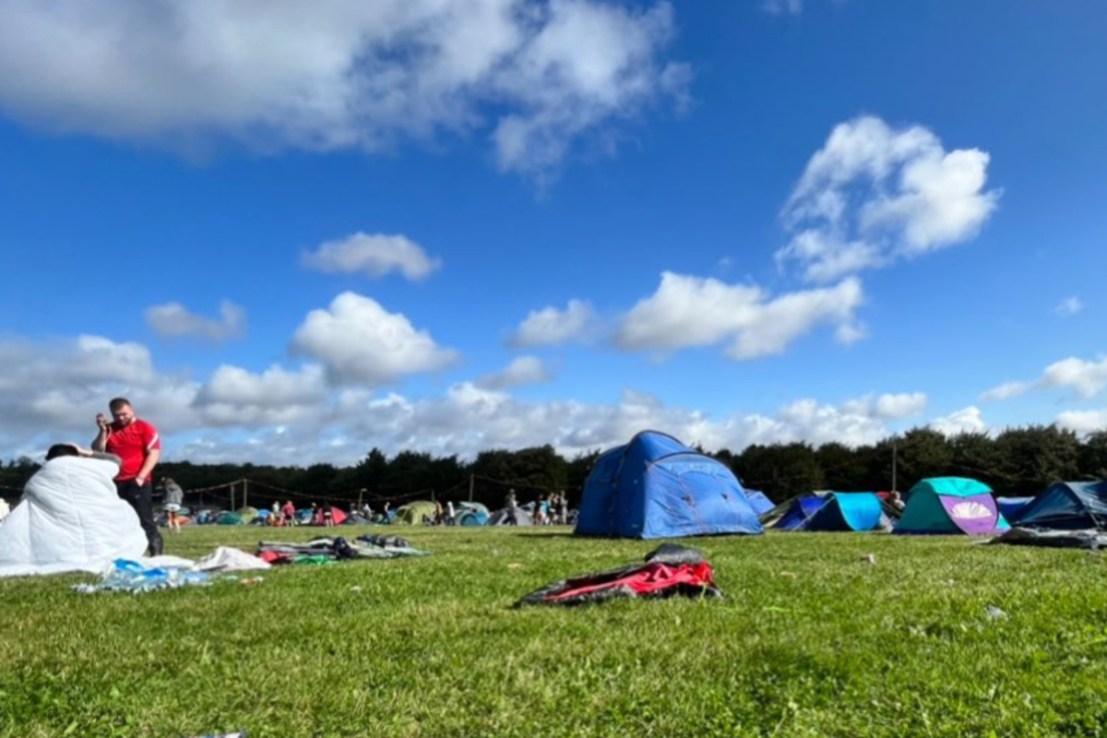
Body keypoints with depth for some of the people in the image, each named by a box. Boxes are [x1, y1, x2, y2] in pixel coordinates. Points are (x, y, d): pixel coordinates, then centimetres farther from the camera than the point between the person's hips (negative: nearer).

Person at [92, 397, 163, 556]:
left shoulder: (145, 428, 0)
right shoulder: (108, 429, 14)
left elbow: (154, 453, -7)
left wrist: (140, 477, -14)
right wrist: (103, 431, -5)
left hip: (136, 482, -5)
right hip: (114, 482, 5)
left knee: (144, 520, -8)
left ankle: (156, 553, -6)